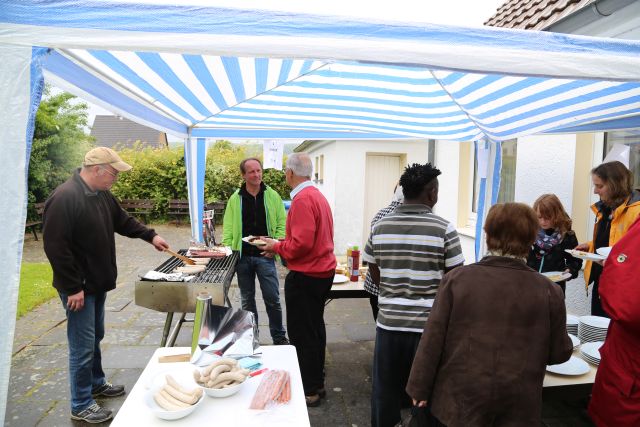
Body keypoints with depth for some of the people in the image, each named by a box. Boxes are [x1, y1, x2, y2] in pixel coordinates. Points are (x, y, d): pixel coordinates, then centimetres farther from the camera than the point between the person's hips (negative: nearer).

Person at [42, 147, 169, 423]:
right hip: (78, 288, -9)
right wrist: (73, 287, -21)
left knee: (95, 338, 22)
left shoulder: (102, 195, 5)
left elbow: (122, 222, 18)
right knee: (83, 346, 2)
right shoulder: (64, 198, -23)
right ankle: (81, 405, 17)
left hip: (97, 284, 9)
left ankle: (96, 383, 40)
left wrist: (150, 236, 7)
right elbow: (55, 247, -23)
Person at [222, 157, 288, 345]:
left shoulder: (272, 196, 1)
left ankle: (279, 337, 18)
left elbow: (282, 224, 1)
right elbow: (228, 229, 5)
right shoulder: (235, 199, 4)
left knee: (272, 298, 1)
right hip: (242, 257, 2)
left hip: (265, 256, -1)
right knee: (247, 300, 13)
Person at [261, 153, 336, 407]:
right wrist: (281, 245, 13)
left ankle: (310, 391, 15)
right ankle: (317, 382, 33)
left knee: (302, 334, 2)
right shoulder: (317, 195, 10)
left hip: (306, 276, -10)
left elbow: (302, 244, -25)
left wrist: (277, 247, -8)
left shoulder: (302, 200, -19)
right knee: (315, 329, 19)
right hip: (323, 271, 10)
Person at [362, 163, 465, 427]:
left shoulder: (380, 227, -2)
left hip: (389, 321, 3)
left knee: (385, 389, 17)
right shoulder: (444, 229, -12)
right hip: (428, 323, -3)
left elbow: (375, 276, 7)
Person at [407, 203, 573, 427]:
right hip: (517, 407, 1)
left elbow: (433, 338, -9)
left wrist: (420, 388, 1)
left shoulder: (458, 278, -12)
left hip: (458, 400, 0)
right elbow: (559, 352, 2)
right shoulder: (549, 291, -9)